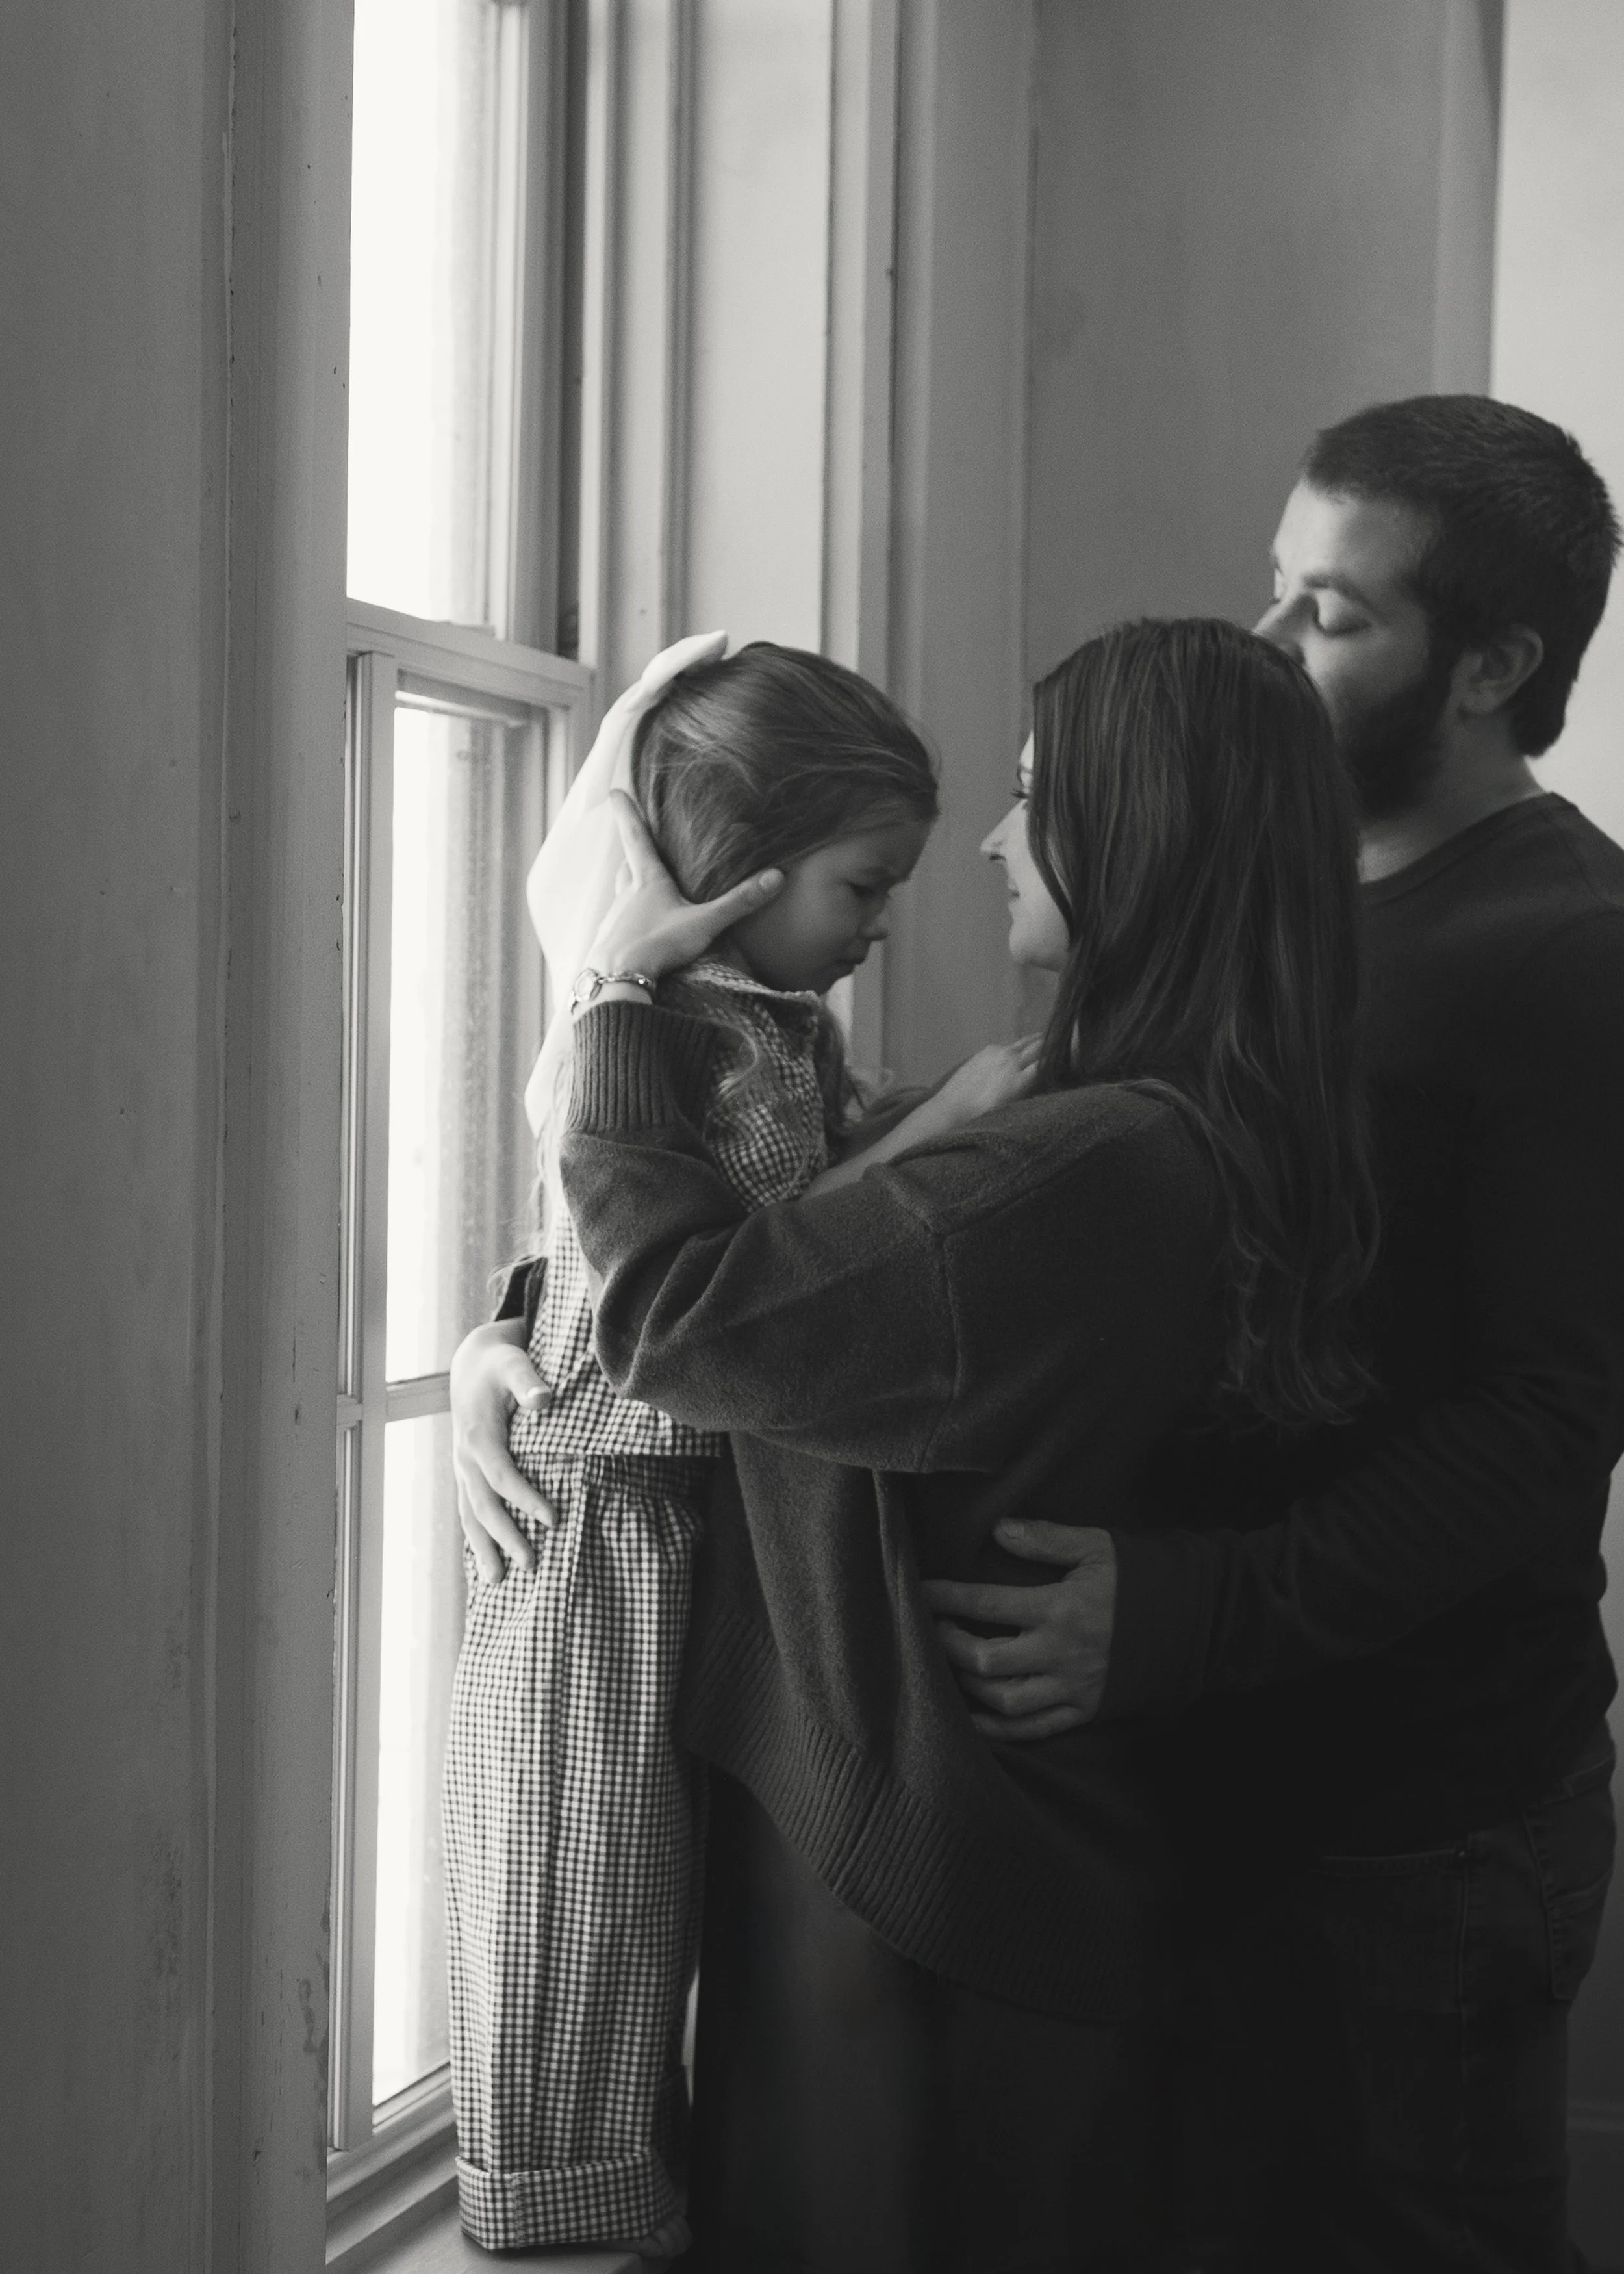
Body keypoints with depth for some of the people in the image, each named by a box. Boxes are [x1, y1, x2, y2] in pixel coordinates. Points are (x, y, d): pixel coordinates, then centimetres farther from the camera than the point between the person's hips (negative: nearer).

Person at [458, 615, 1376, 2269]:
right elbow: (815, 1287, 10)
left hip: (910, 1867, -9)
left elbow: (679, 1313, -24)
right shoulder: (1204, 1142, 4)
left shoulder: (1105, 1167, -28)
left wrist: (623, 1003, -13)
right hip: (1027, 1843, 9)